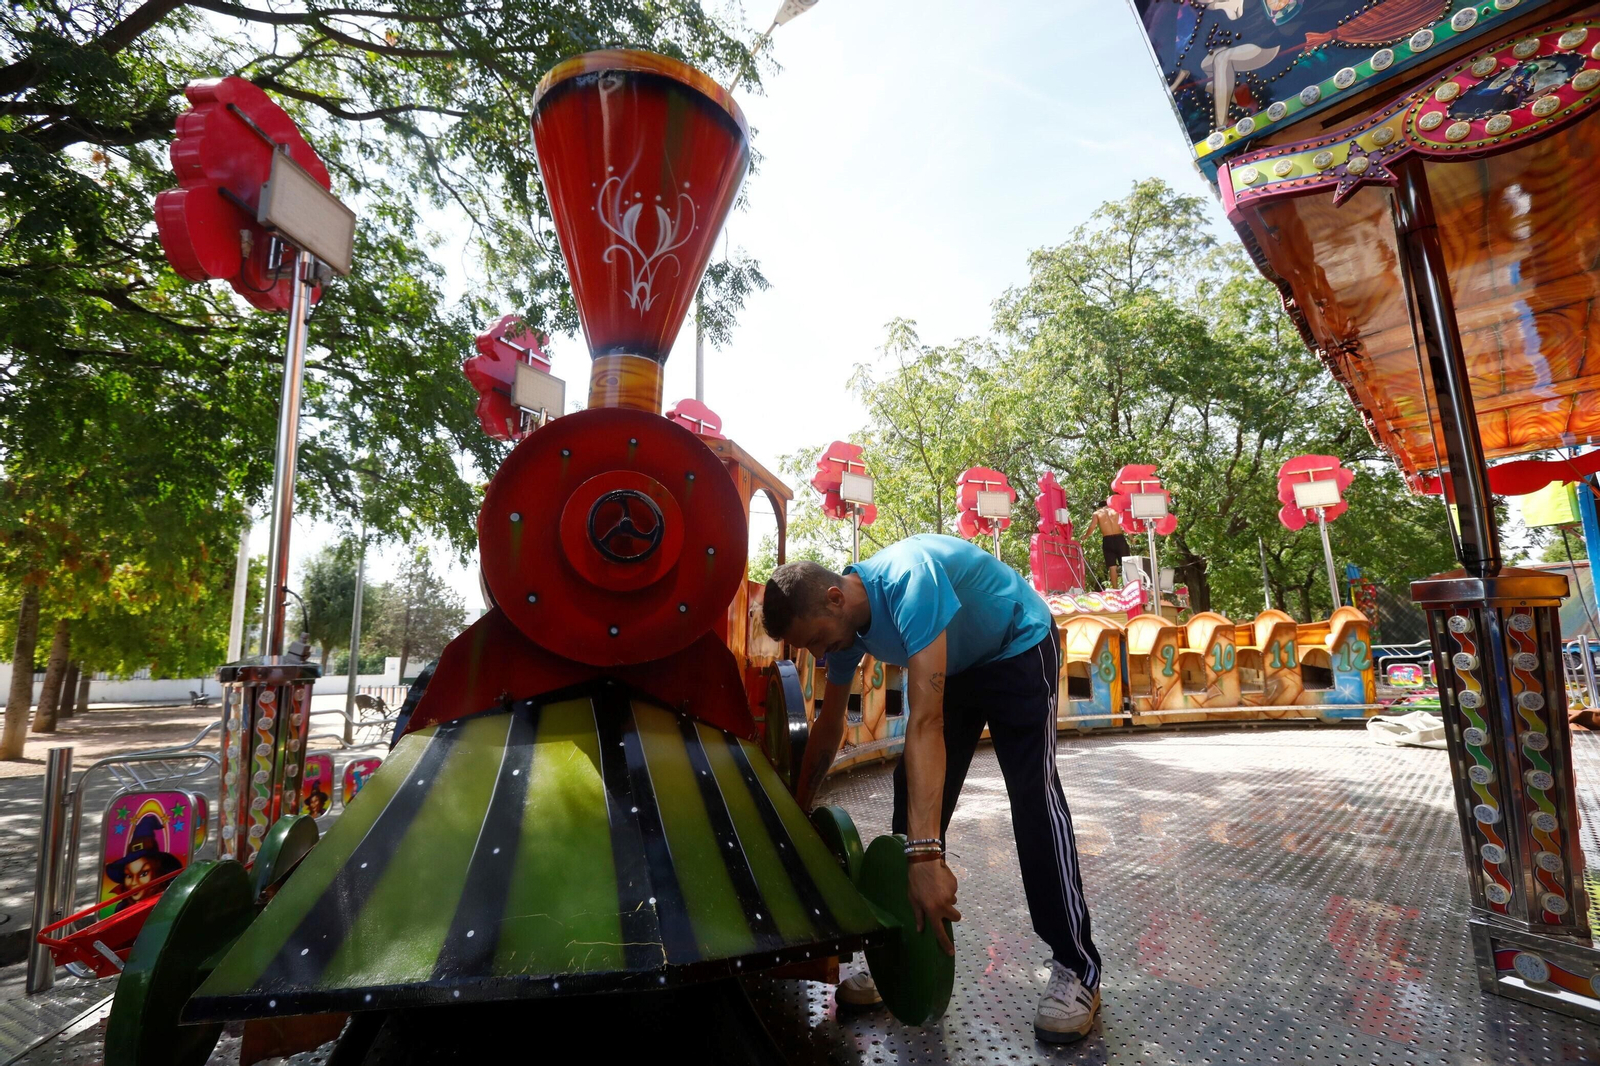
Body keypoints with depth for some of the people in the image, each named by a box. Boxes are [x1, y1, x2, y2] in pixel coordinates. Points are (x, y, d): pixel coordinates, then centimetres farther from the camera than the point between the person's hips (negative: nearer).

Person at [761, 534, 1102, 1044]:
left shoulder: (909, 581, -39)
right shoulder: (842, 620, -15)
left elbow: (925, 720, -45)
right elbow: (828, 727, -1)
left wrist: (926, 854, -48)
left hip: (1019, 648, -6)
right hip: (953, 665, 7)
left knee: (1033, 797, -16)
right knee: (914, 795, -1)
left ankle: (1078, 969, -1)